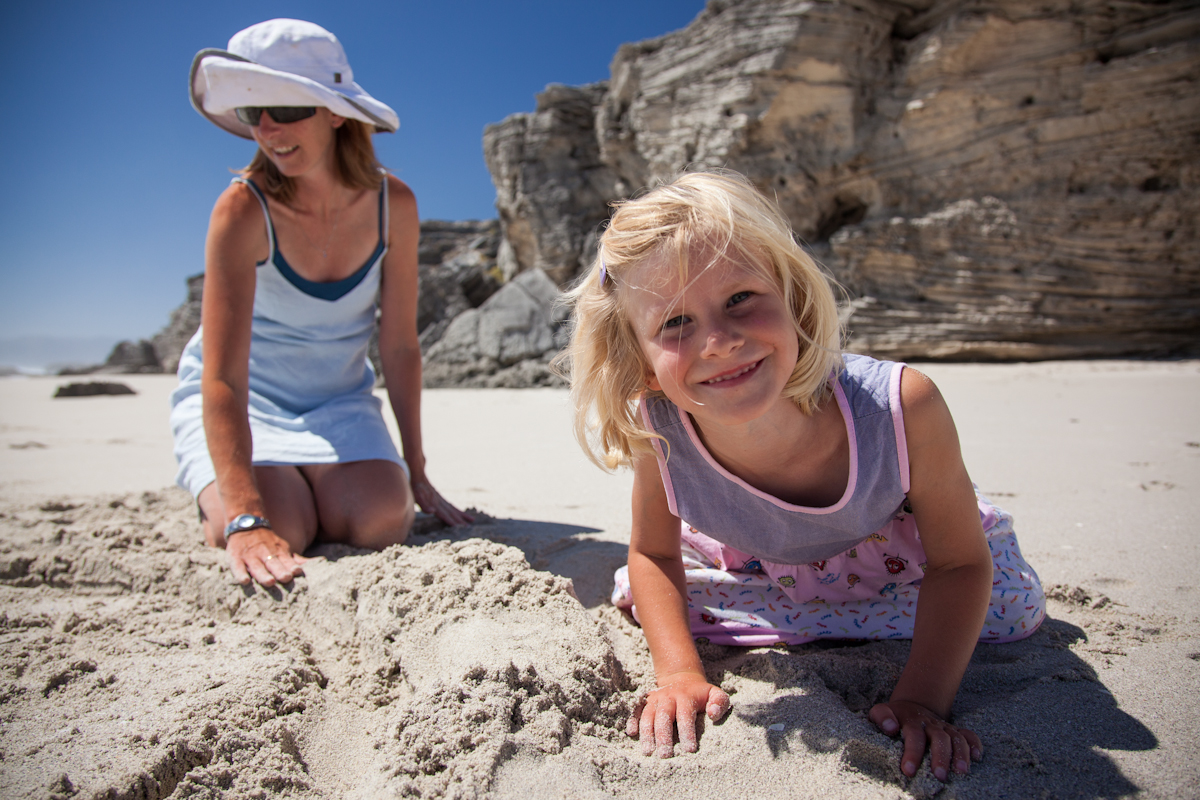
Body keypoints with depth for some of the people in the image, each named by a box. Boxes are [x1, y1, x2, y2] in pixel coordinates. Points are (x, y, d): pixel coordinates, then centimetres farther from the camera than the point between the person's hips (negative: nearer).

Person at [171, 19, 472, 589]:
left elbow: (400, 346, -7)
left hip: (338, 401, 3)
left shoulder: (392, 204, -14)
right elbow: (222, 377, -29)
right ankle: (218, 507, 11)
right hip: (239, 404, -2)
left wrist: (416, 474, -5)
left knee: (381, 521, -22)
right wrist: (245, 521, -40)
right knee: (276, 533, -27)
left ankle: (315, 492, 14)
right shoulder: (243, 210, -23)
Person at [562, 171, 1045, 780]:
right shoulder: (657, 433, -37)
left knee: (1011, 611, -9)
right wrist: (679, 673, -29)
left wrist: (922, 698, -32)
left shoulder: (902, 409, -43)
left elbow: (960, 563, -26)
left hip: (892, 542, -1)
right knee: (635, 595, -2)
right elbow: (654, 555, -17)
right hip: (755, 556, 1)